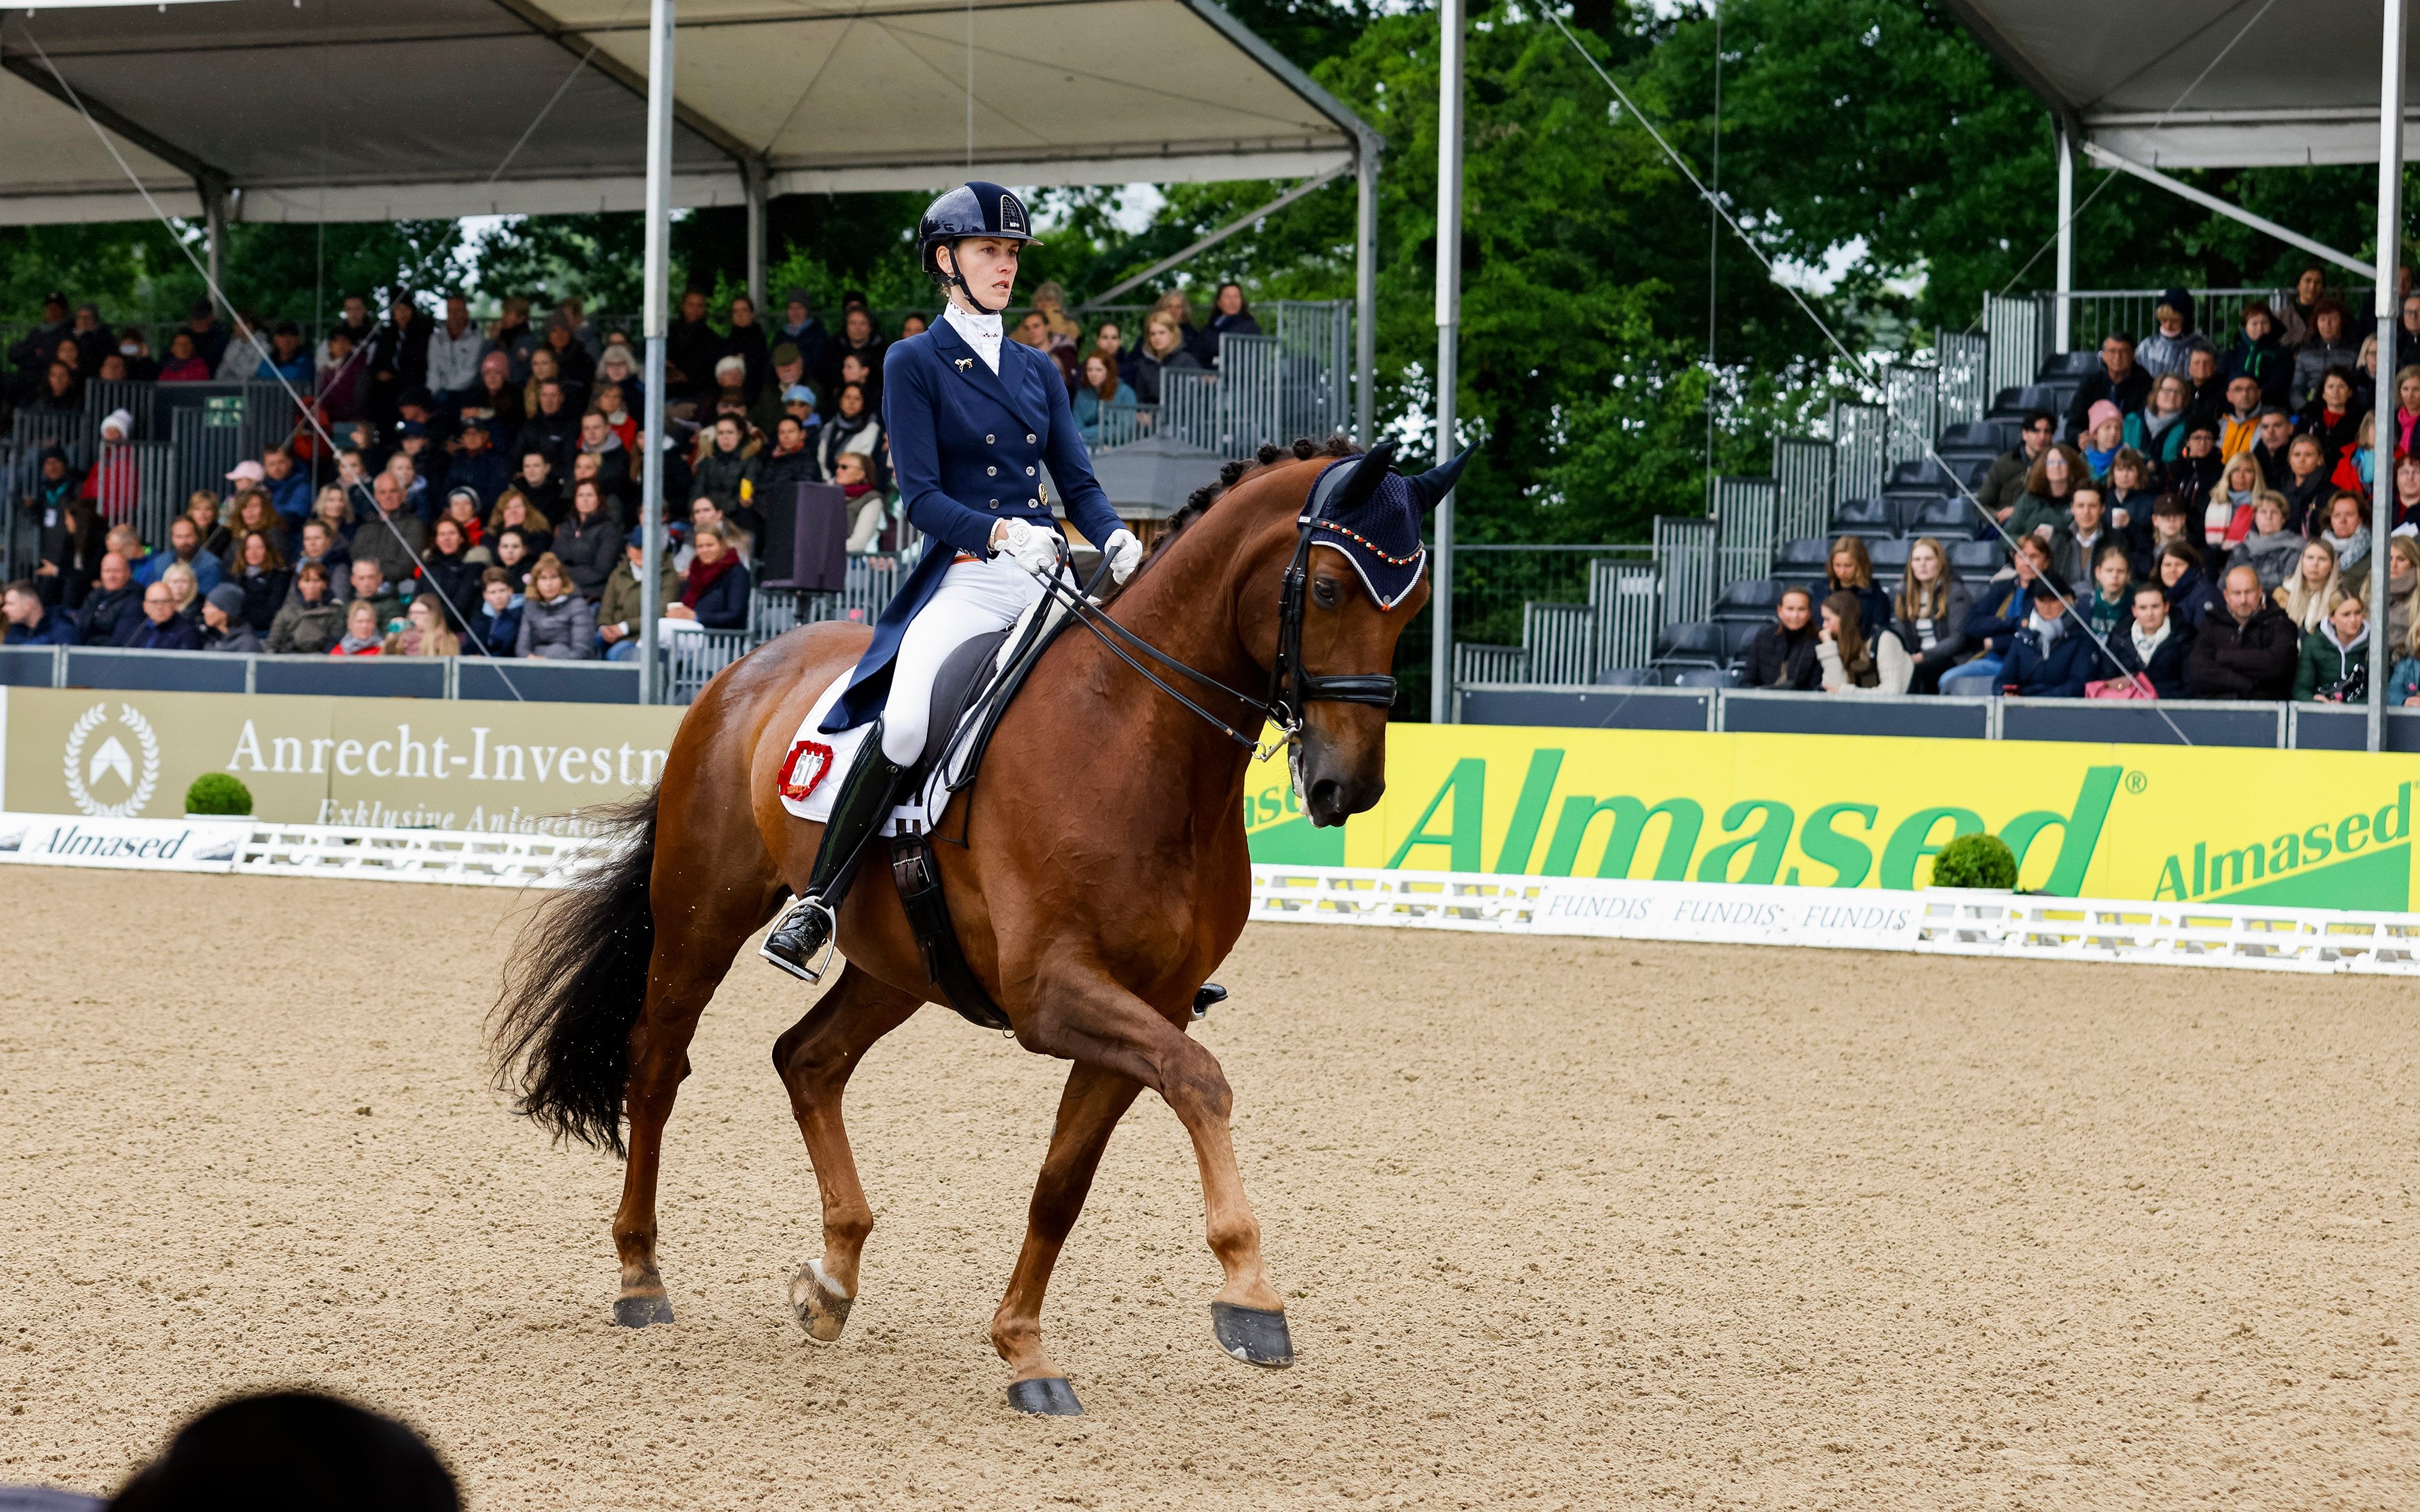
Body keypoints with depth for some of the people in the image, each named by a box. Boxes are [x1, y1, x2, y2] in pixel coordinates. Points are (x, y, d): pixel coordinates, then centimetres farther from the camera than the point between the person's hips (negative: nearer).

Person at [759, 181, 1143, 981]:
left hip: (1048, 579, 5)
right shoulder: (915, 364, 3)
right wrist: (1002, 534, -22)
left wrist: (1117, 542, -9)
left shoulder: (1038, 370, 19)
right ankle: (816, 907, -20)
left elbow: (1079, 483, 13)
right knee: (906, 723, -32)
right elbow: (922, 498, -5)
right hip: (963, 580, -5)